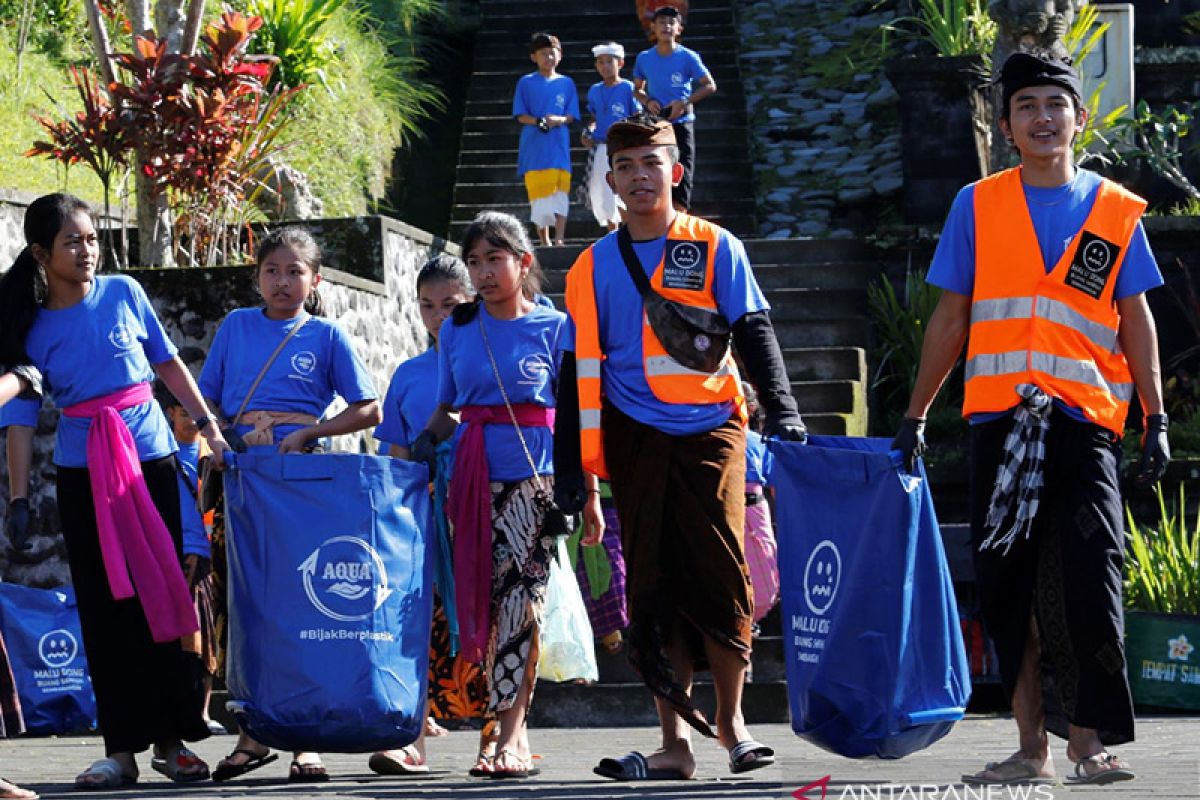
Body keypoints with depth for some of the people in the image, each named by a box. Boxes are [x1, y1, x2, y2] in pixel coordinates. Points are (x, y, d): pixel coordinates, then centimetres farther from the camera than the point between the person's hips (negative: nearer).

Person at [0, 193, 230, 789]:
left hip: (150, 457, 0)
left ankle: (172, 738, 5)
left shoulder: (123, 294, 2)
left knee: (164, 591, -1)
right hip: (83, 470, 0)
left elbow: (168, 364, 10)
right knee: (105, 605, 0)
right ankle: (121, 746, 1)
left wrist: (209, 427, 4)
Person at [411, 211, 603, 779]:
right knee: (483, 599, 1)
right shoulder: (456, 331, 11)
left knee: (520, 599, -12)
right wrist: (427, 440, -2)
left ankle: (512, 736, -13)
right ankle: (510, 730, 8)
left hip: (534, 476, -3)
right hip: (473, 477, 4)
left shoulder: (554, 328, 2)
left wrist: (590, 494, -1)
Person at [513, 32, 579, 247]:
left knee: (560, 192, -9)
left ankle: (559, 239, -11)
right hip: (534, 147, -1)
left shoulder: (566, 83, 10)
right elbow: (520, 115, 3)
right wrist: (539, 122, -16)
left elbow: (572, 116, 8)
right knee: (538, 196, 0)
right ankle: (544, 242, 7)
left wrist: (559, 120, -14)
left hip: (559, 146, 1)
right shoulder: (526, 83, 6)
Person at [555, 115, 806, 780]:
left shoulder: (715, 248, 3)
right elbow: (579, 369, 9)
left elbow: (753, 332, 1)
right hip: (636, 440, 2)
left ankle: (730, 719, 9)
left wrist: (781, 408, -13)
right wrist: (570, 465, 4)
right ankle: (675, 738, 3)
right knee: (653, 583, 0)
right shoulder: (594, 267, 8)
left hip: (711, 427, -2)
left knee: (720, 570, -7)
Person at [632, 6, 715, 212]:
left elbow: (710, 86, -5)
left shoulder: (688, 57, -5)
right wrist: (647, 101, -7)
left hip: (681, 123, -2)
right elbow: (637, 89, 16)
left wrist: (684, 103, -16)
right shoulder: (644, 58, 3)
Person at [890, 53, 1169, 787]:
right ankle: (1032, 748, 8)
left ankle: (1090, 739, -5)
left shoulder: (1116, 213, 9)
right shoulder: (978, 206, 10)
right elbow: (950, 319, 12)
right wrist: (916, 417, 9)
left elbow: (1136, 321, 10)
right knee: (1011, 587, 3)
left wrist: (1157, 419, 2)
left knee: (1088, 581, -12)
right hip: (999, 421, 1)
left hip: (1084, 421, -1)